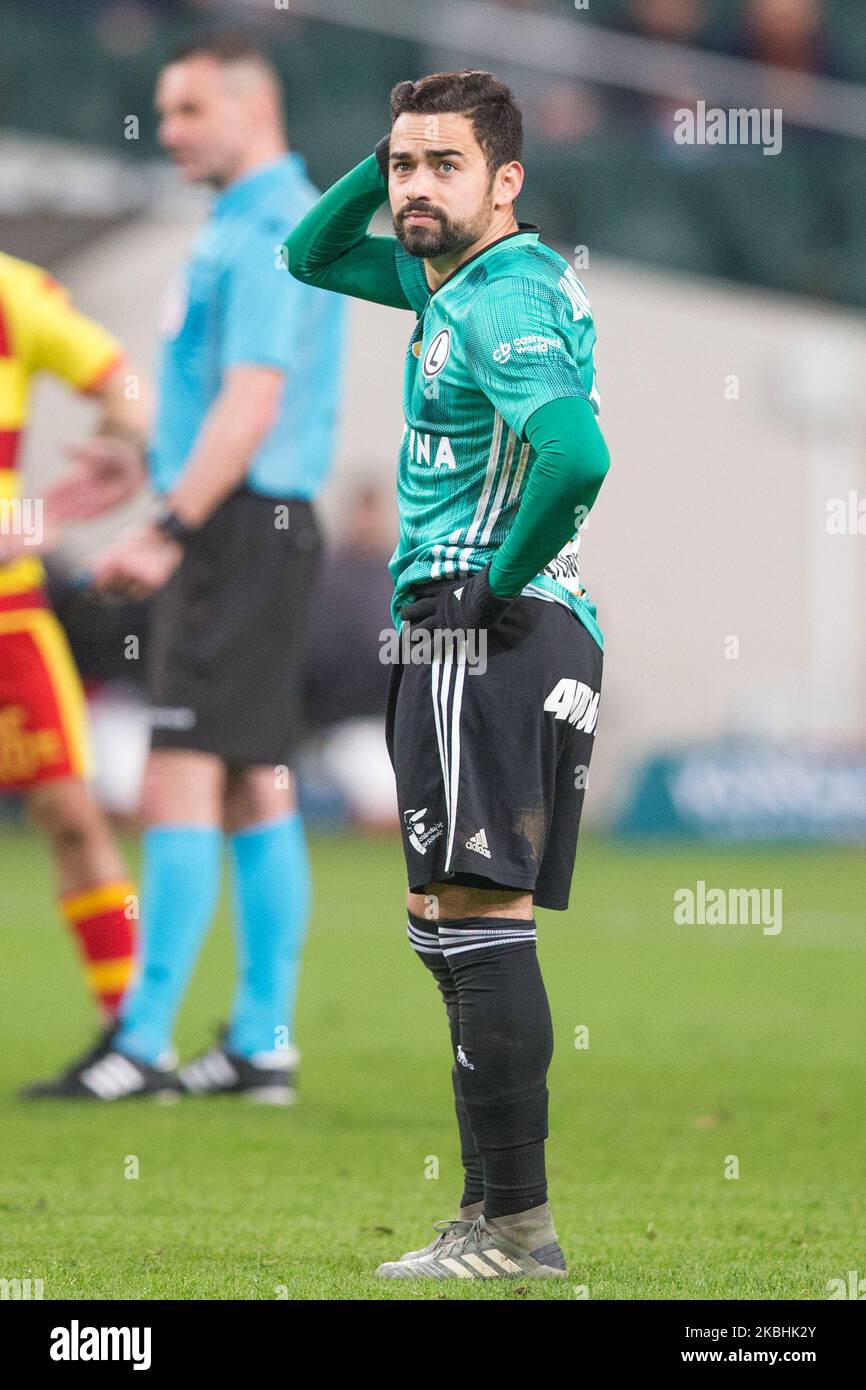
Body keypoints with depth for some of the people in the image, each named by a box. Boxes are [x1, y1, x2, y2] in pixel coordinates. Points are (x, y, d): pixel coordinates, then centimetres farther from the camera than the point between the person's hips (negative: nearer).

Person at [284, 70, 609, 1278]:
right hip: (462, 635, 11)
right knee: (451, 923, 13)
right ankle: (496, 1214, 15)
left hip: (487, 633, -11)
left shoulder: (504, 297, -14)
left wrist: (500, 579, -18)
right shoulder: (459, 278, 17)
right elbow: (312, 255, 31)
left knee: (479, 914, -15)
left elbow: (576, 453, -31)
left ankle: (516, 1226, -19)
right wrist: (392, 156, 14)